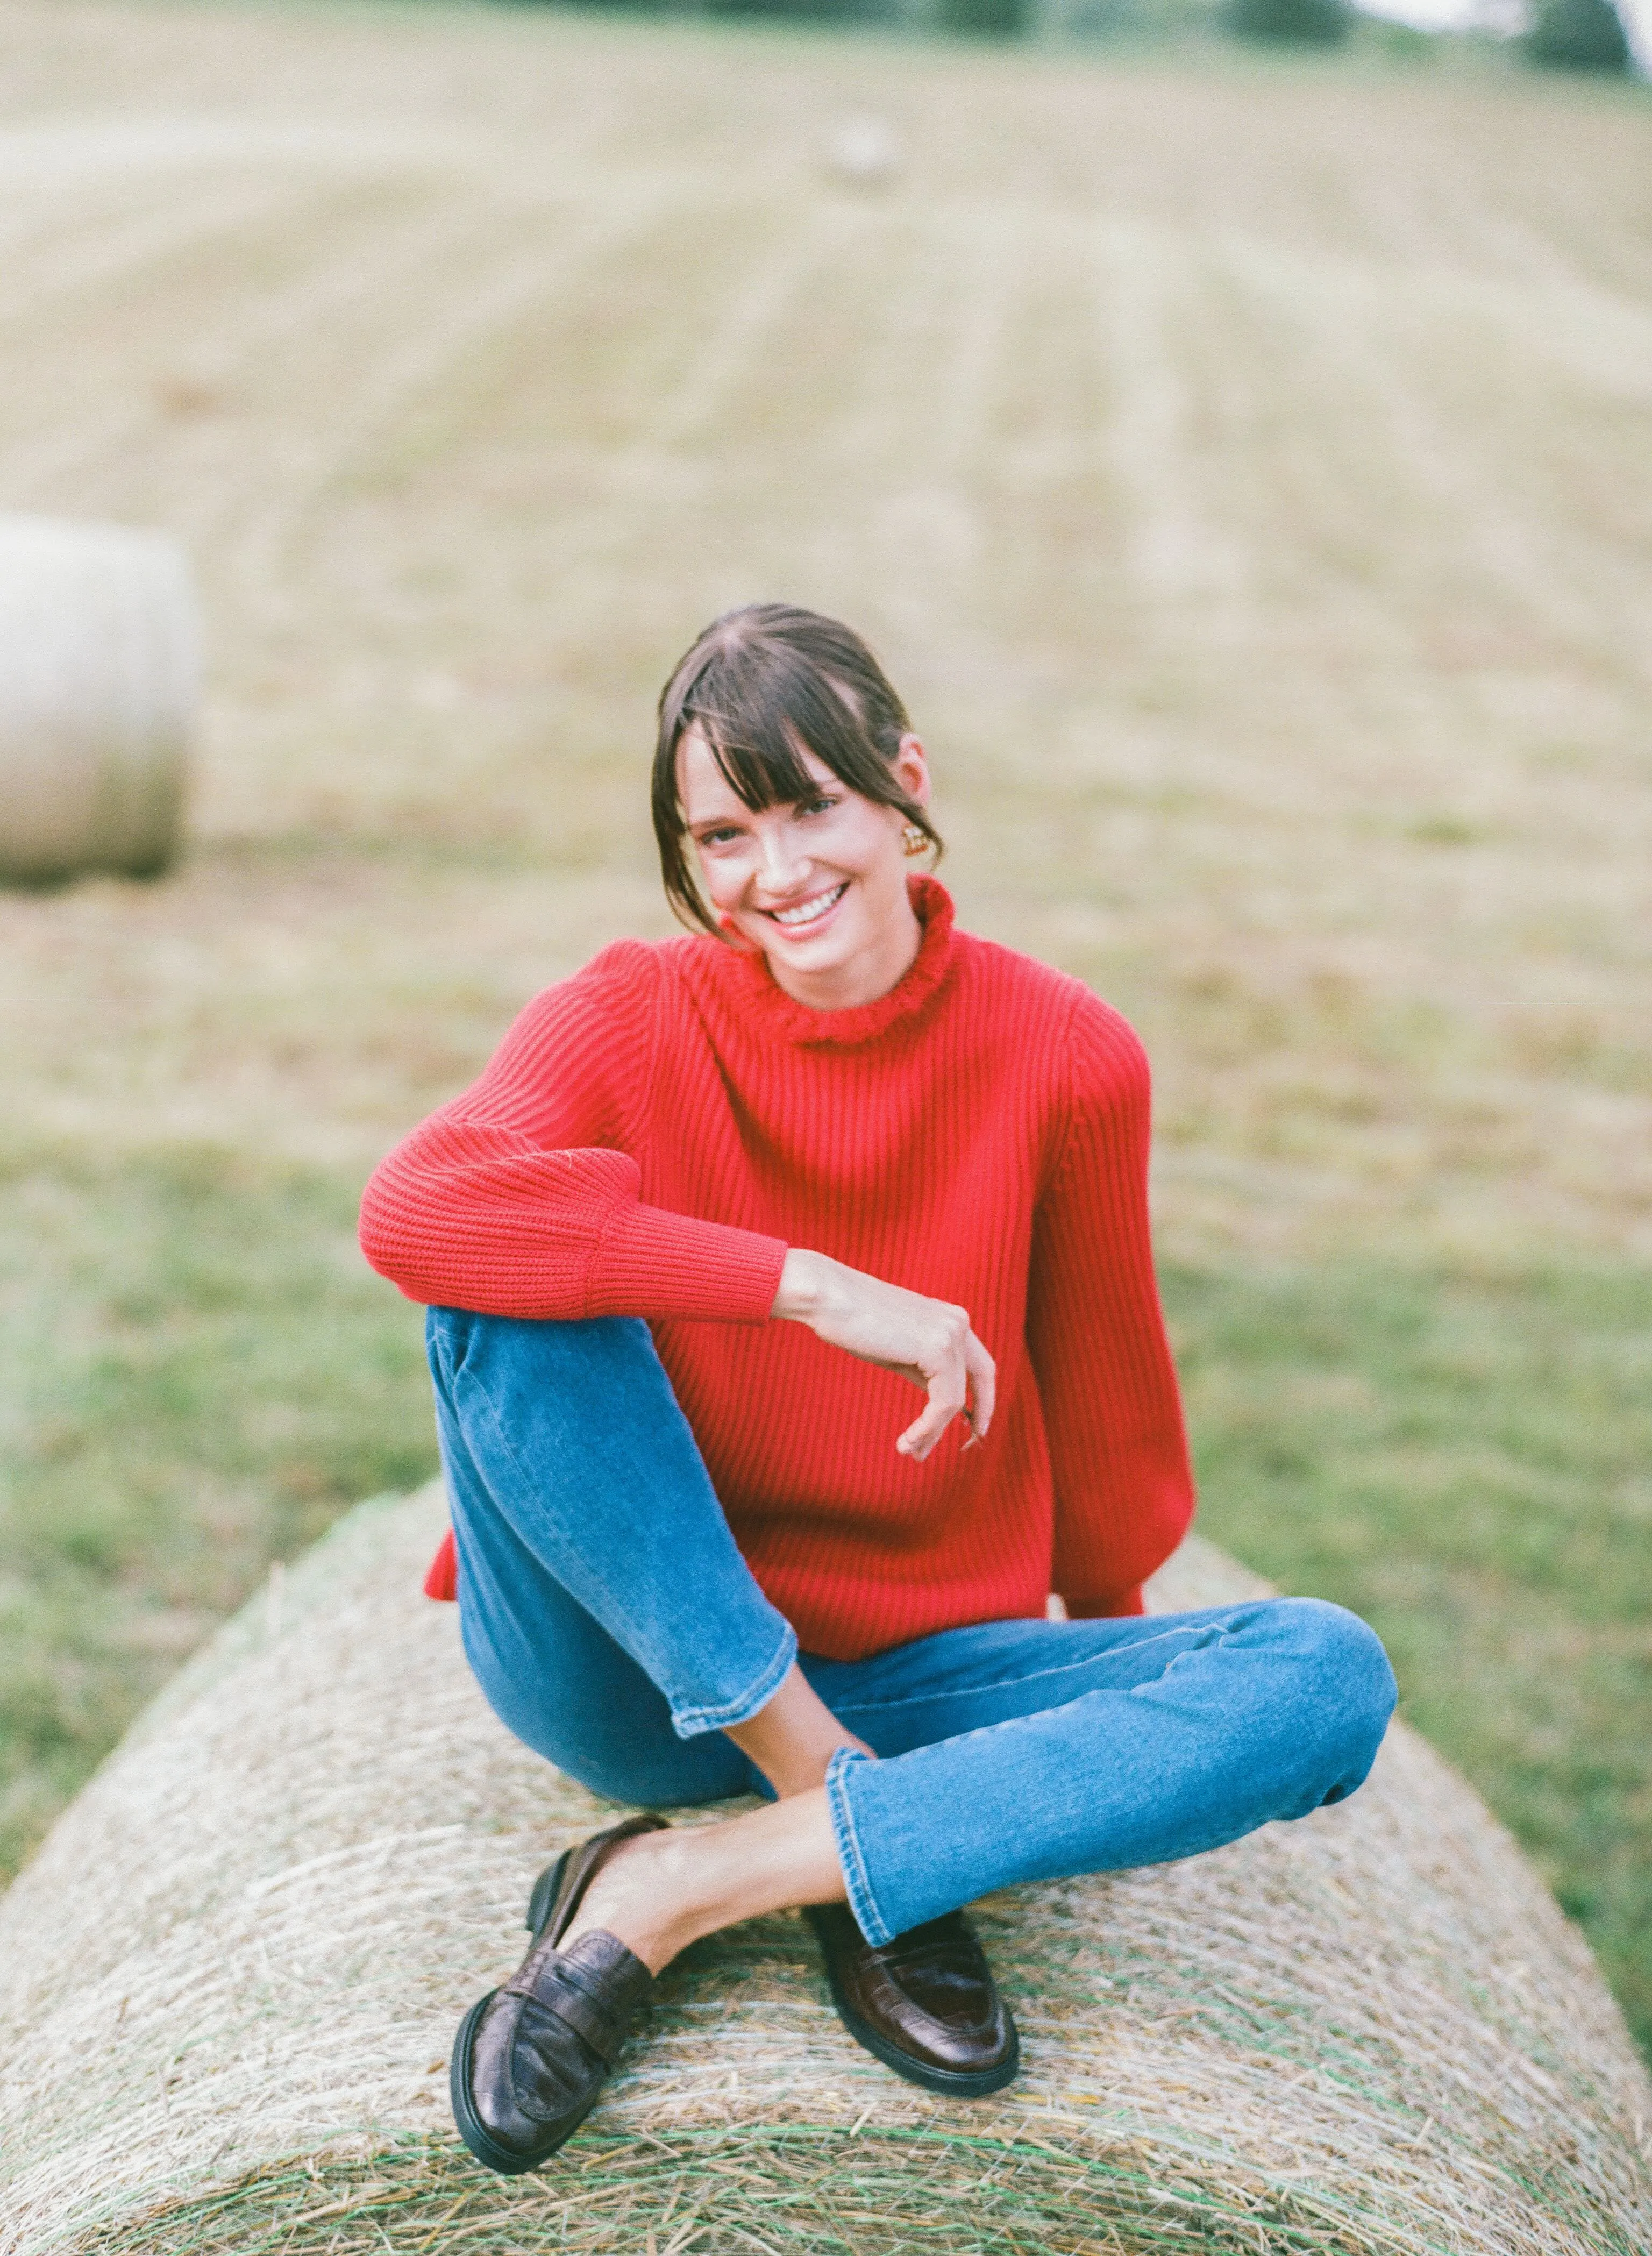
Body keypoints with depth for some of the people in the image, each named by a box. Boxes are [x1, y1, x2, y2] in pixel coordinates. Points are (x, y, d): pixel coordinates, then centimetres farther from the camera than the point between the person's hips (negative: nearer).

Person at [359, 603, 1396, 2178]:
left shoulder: (1063, 1059, -7)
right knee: (509, 1291, -27)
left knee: (1331, 1676, -23)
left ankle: (666, 1895, -23)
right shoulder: (626, 1023, -10)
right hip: (642, 1675, -2)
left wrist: (1111, 1684, 19)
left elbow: (1107, 1402, 7)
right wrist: (815, 1286, -33)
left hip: (927, 1674, 2)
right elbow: (410, 1210, -32)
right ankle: (849, 1816, -22)